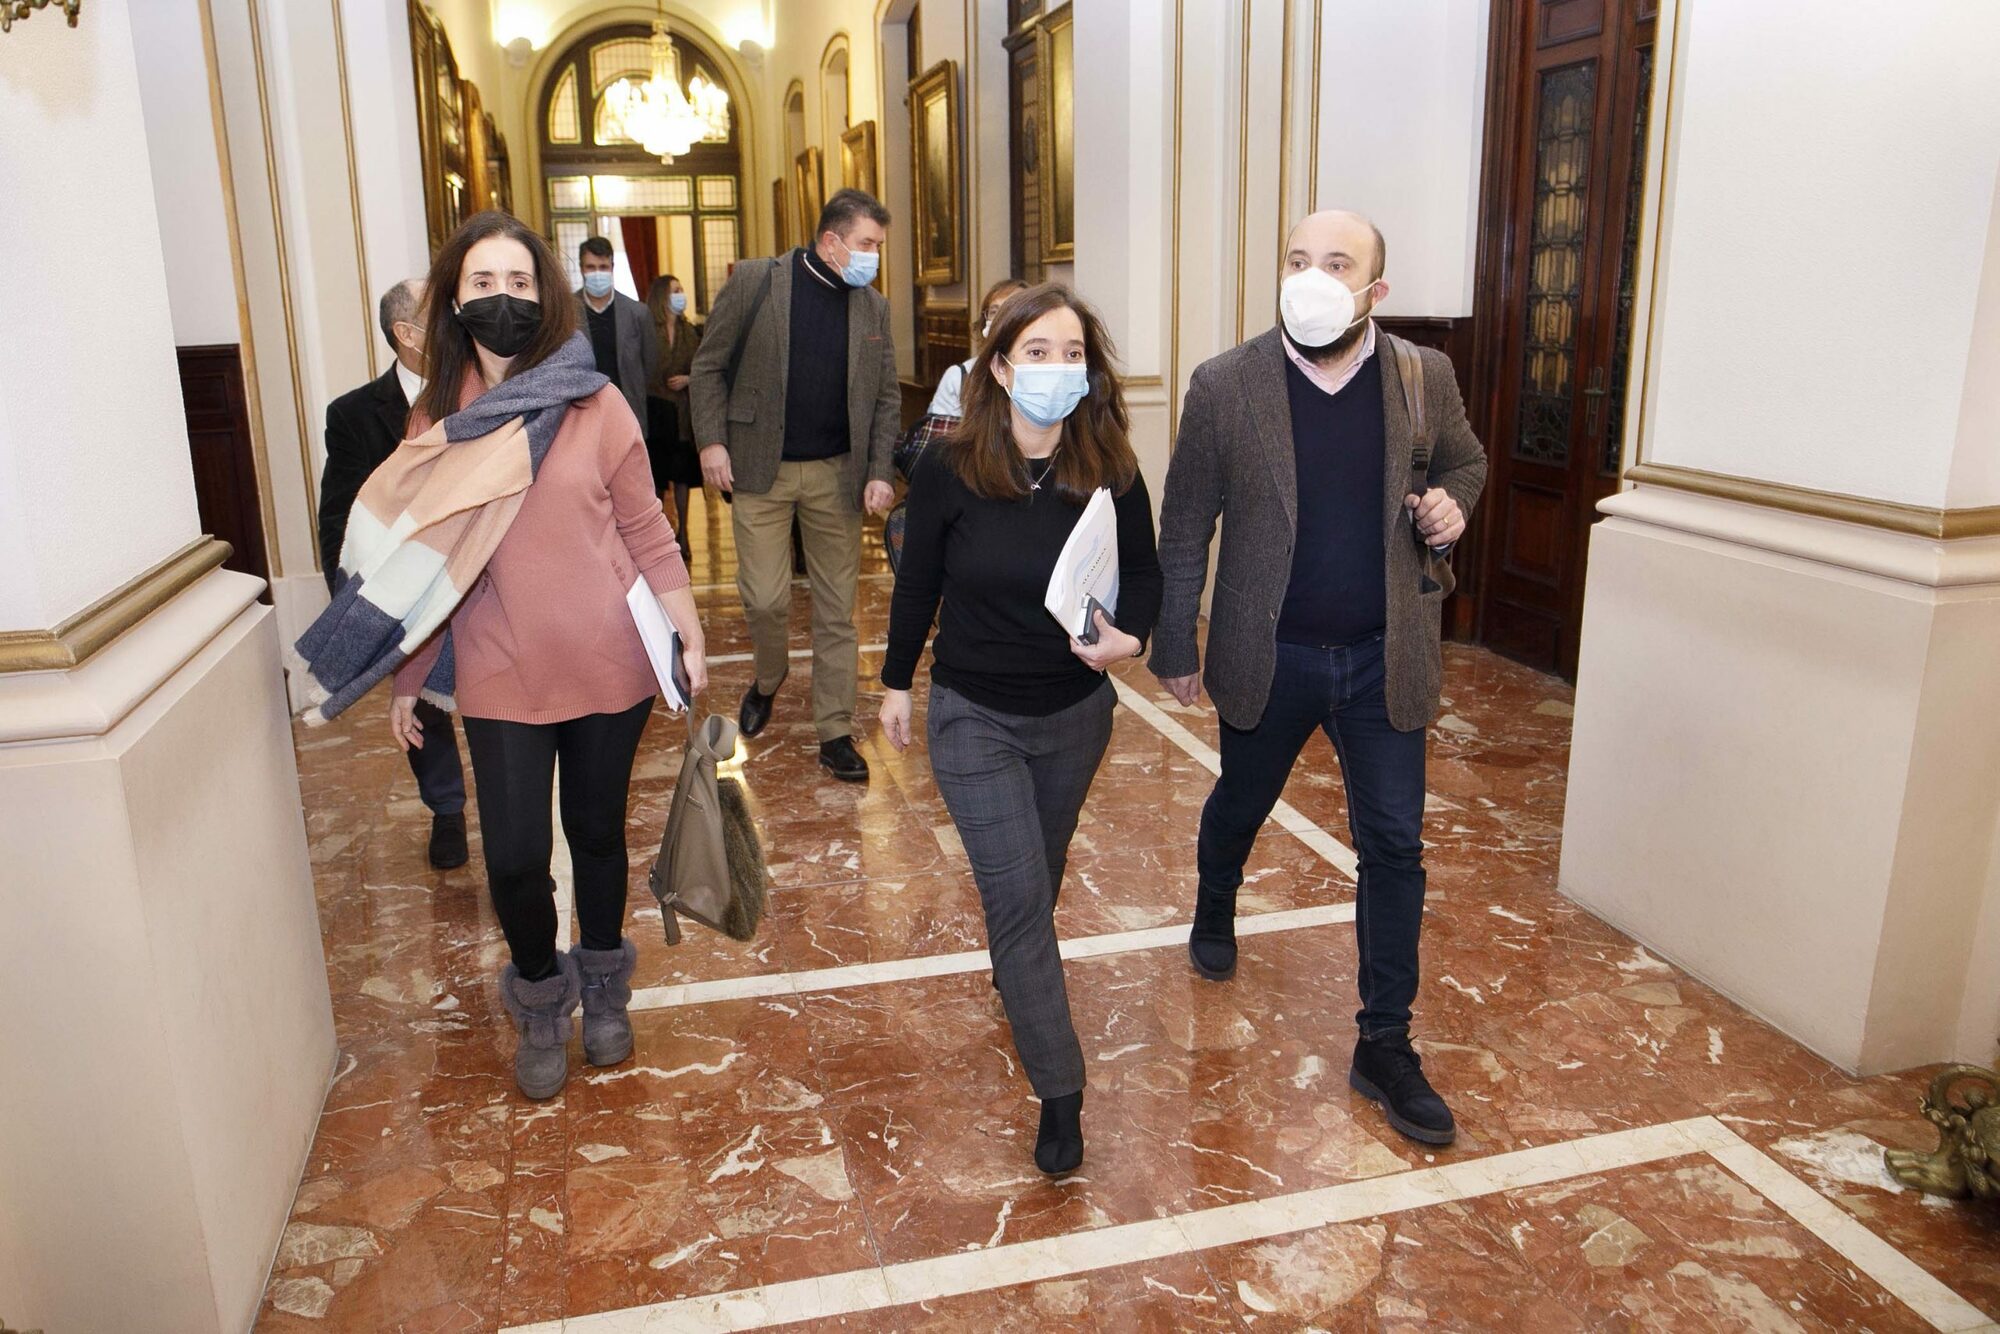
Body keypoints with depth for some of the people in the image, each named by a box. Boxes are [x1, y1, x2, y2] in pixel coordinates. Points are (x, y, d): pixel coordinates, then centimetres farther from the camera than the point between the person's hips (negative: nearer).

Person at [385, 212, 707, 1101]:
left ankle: (603, 987, 39)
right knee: (514, 858, -1)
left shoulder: (594, 404, -5)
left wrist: (688, 633, -9)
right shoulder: (434, 419, 2)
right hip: (500, 678, 1)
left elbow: (647, 534, -2)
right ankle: (540, 1005, 29)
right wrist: (407, 680, 9)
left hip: (607, 665, -1)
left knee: (597, 830, 13)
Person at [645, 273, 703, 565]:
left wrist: (687, 380, -7)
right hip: (655, 410, -4)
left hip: (683, 412, 4)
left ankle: (683, 534, 15)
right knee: (657, 475, 1)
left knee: (681, 475, 7)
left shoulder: (689, 333, 9)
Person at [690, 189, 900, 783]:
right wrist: (712, 441, -9)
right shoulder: (753, 282, -4)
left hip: (837, 473, 2)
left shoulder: (873, 305, 5)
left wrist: (879, 471, -3)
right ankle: (768, 679, 32)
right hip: (760, 468, -2)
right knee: (765, 599, -1)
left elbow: (887, 397, 7)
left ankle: (835, 733, 15)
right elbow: (709, 365, 0)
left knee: (837, 608, 5)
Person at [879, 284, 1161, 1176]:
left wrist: (1128, 636, -20)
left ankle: (1014, 974, 55)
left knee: (1037, 879, 22)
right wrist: (896, 682, 6)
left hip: (1076, 712, 3)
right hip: (974, 716, -2)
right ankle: (1059, 1091, 7)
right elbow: (918, 583, -3)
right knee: (1018, 895, -6)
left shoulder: (1112, 473, -11)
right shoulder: (949, 470, -15)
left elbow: (1143, 575, 1)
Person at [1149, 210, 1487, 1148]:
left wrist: (1450, 504, -9)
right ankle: (1214, 917, 54)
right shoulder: (1225, 385, -11)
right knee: (1239, 807, 21)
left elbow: (1465, 462, 15)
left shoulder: (1426, 377, -5)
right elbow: (1184, 532, -4)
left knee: (1394, 849, 3)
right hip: (1269, 657, -1)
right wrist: (1176, 650, 0)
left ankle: (1385, 1048, 18)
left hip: (1384, 658, 1)